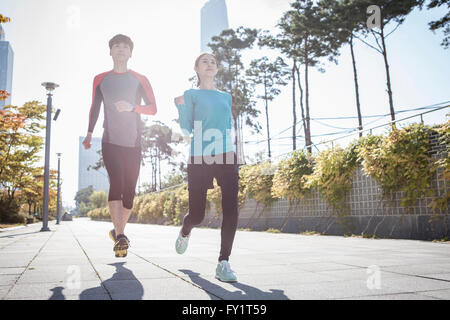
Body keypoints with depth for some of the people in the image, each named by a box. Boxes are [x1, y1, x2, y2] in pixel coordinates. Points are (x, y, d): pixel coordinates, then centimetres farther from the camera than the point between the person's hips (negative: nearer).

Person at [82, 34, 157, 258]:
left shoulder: (139, 80, 9)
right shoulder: (100, 79, 13)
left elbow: (153, 108, 3)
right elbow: (94, 108, 21)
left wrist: (132, 107, -13)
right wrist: (89, 134, 18)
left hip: (133, 143, 1)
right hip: (110, 142, -1)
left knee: (129, 190, 2)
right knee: (116, 182, -20)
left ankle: (117, 231, 21)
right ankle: (120, 237, -24)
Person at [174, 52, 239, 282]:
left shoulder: (226, 97, 19)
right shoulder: (191, 94, 7)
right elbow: (186, 131, 0)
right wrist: (181, 106, -8)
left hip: (227, 159, 3)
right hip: (199, 160, -3)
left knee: (231, 210, -12)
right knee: (197, 215, 1)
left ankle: (224, 263, -4)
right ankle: (185, 231, 38)